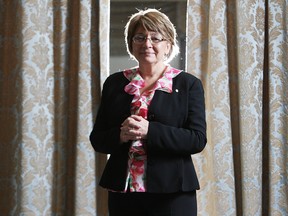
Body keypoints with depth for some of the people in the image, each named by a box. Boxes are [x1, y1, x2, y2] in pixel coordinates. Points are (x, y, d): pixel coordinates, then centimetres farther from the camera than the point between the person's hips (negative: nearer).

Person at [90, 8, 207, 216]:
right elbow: (97, 139, 9)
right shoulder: (114, 83, 11)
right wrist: (120, 135, -13)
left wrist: (149, 131, -19)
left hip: (171, 193, -2)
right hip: (122, 191, 3)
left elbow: (198, 140, -8)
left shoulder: (189, 84, 3)